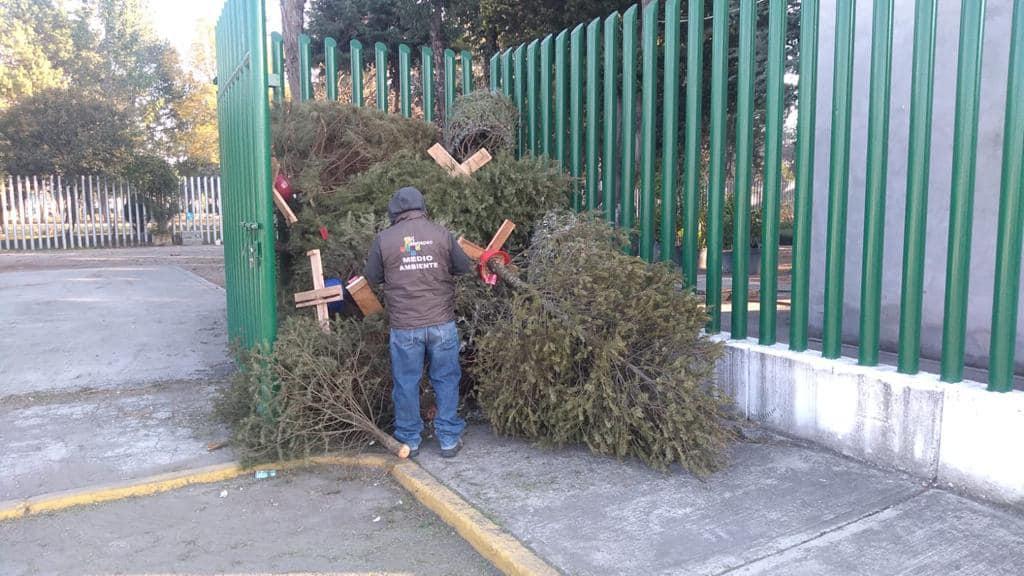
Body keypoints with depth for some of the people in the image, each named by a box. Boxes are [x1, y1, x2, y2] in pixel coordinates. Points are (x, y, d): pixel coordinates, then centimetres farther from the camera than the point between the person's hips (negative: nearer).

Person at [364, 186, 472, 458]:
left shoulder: (384, 238, -3)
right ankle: (449, 439, 19)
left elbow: (373, 278, 7)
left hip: (404, 326, 0)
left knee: (406, 383, 12)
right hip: (442, 323, 0)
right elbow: (464, 267, 8)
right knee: (446, 380, 12)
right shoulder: (441, 234, -2)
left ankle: (409, 440, 24)